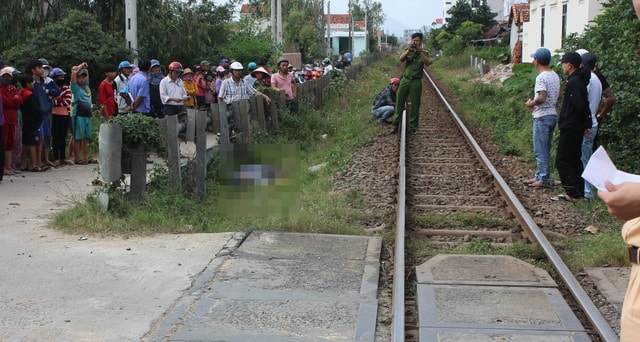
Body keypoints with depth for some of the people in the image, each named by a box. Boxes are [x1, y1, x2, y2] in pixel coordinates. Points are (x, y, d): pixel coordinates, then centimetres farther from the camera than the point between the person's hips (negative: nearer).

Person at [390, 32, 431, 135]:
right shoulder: (408, 51, 8)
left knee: (415, 105, 3)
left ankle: (413, 127, 11)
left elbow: (427, 63, -17)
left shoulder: (423, 53, 2)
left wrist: (420, 51, -26)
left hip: (416, 81, -2)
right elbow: (401, 59, -11)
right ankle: (395, 125, 9)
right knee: (399, 103, 2)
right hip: (405, 80, 2)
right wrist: (409, 50, -25)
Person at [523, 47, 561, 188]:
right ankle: (540, 176, 25)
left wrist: (531, 103, -10)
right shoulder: (555, 75, 11)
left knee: (541, 150, -3)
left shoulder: (541, 77, -18)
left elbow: (542, 98, -28)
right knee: (544, 149, 17)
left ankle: (544, 179, 1)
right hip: (552, 114, 9)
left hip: (542, 117, -9)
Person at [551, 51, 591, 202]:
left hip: (570, 128, -10)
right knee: (574, 159, 15)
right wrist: (586, 125, 14)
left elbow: (580, 106, -25)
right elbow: (583, 105, 15)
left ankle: (571, 193, -4)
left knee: (562, 160, -5)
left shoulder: (574, 82, -19)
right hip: (577, 127, 10)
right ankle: (579, 191, 21)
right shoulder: (580, 80, 13)